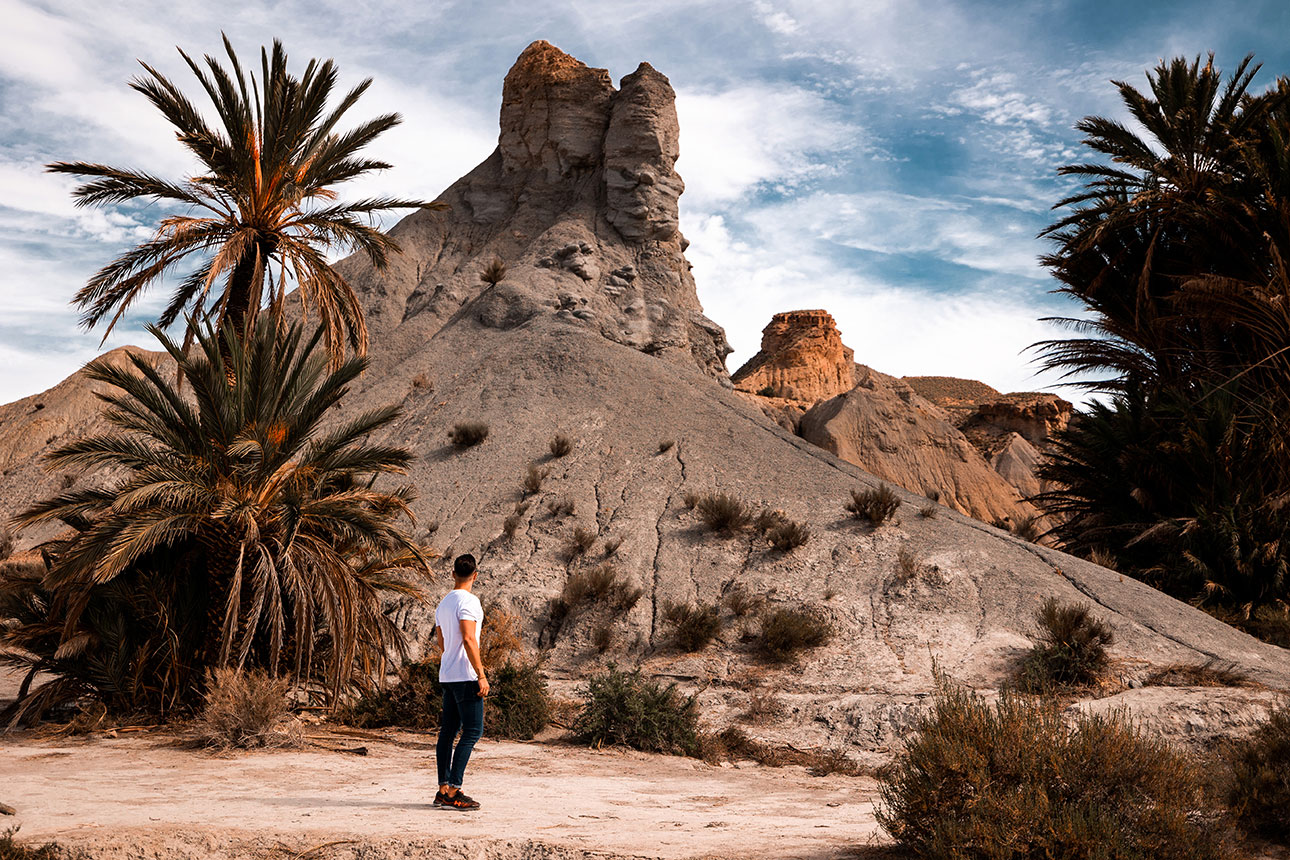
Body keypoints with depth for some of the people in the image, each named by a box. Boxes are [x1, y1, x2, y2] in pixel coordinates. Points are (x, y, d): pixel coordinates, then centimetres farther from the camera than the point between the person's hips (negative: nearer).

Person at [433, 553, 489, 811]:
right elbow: (468, 639, -20)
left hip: (446, 676, 9)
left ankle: (444, 789, 12)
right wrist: (481, 675, -19)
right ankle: (453, 792, -10)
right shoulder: (468, 601, -11)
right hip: (465, 676, -9)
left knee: (448, 731, 10)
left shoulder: (443, 604, 15)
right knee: (472, 731, -7)